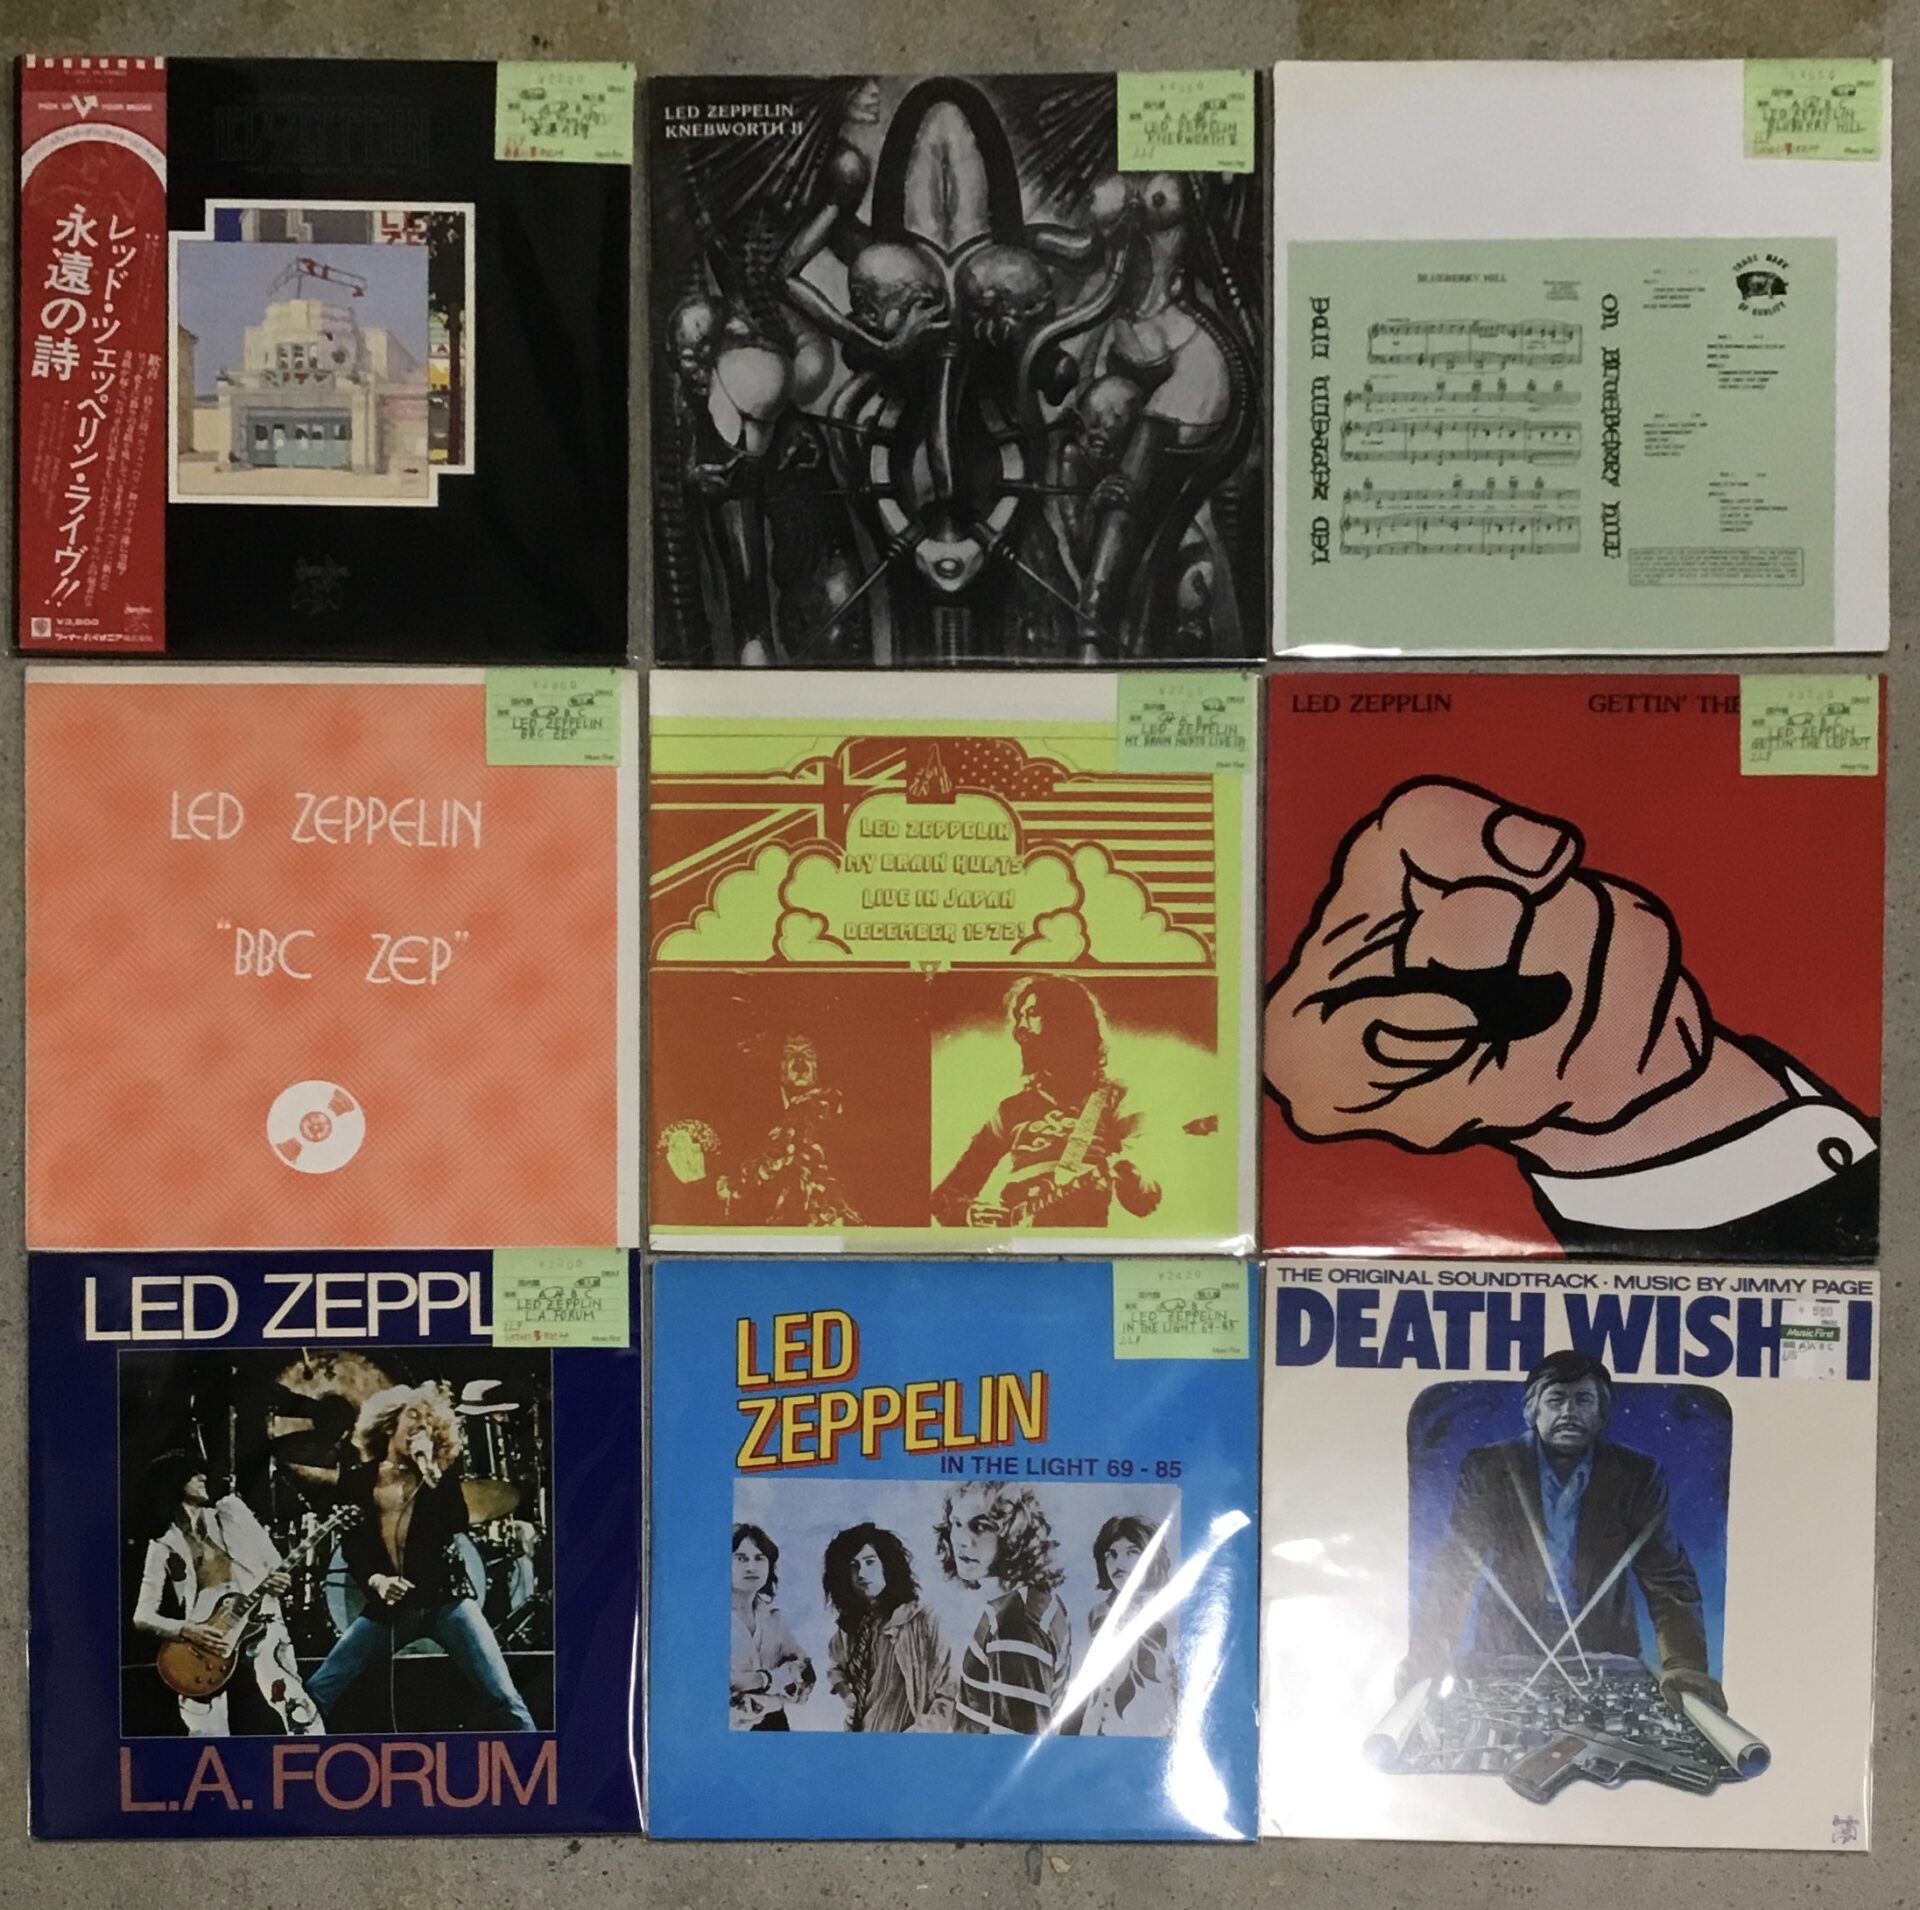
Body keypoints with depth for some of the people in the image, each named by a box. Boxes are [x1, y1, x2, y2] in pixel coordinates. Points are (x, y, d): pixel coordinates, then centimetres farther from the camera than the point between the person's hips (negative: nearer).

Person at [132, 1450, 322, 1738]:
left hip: (263, 1636, 1)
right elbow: (142, 1616, 0)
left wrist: (278, 1581, -7)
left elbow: (274, 1564, 15)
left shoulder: (231, 1511, 12)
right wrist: (187, 1631, -16)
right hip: (210, 1652, -1)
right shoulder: (164, 1547, 5)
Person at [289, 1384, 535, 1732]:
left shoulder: (441, 1472, 5)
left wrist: (428, 1470, -16)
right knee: (317, 1693, -4)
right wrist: (374, 1580, -10)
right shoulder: (359, 1480, 9)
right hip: (387, 1604, 2)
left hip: (446, 1598, -2)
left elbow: (456, 1525, -13)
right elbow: (352, 1547, 8)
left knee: (501, 1698, -12)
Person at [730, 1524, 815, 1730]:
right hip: (733, 1726, -5)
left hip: (773, 1725, 5)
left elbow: (804, 1672, 1)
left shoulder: (772, 1617, 9)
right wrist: (780, 1678, -14)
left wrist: (764, 1679, -15)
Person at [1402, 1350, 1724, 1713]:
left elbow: (1669, 1581, 3)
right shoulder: (1486, 1470, 1)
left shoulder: (1637, 1476, 5)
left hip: (1602, 1658, 1)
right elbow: (1451, 1572, -3)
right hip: (1502, 1653, -1)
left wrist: (1684, 1666, -14)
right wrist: (1423, 1665, -14)